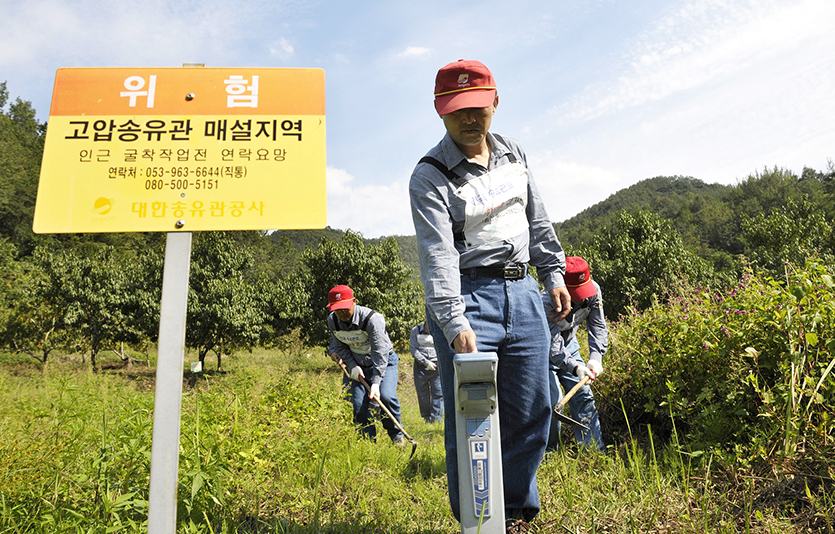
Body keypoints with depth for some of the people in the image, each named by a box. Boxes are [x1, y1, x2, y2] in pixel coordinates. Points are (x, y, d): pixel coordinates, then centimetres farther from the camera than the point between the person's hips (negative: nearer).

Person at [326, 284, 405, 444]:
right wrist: (352, 366, -11)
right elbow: (339, 346, 4)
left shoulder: (371, 318, -28)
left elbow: (380, 353, -29)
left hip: (384, 361, -4)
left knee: (386, 396, -24)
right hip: (357, 364, 5)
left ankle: (396, 435, 1)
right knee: (357, 405, -10)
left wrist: (376, 382, -35)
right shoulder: (332, 320, -10)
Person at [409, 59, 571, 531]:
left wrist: (554, 273, 18)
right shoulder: (430, 177, -8)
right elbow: (437, 255, -19)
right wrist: (455, 323, -28)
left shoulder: (514, 154, 11)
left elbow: (538, 220, 21)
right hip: (467, 297, -5)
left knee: (532, 412, 10)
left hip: (522, 293, 6)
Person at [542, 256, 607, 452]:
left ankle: (596, 451, 13)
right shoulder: (547, 303, -36)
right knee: (553, 401, -13)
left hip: (568, 343, 6)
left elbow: (598, 327, -13)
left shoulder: (594, 291, -20)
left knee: (583, 396, 3)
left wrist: (596, 357, -27)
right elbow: (553, 347, -35)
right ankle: (548, 453, 5)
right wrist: (575, 367, -47)